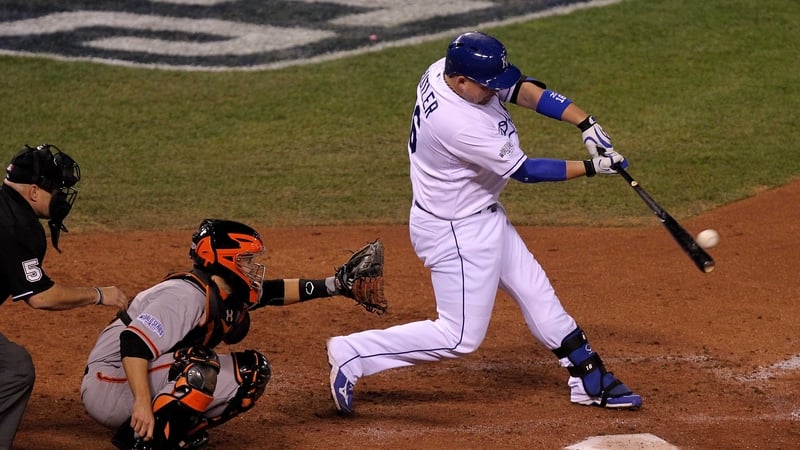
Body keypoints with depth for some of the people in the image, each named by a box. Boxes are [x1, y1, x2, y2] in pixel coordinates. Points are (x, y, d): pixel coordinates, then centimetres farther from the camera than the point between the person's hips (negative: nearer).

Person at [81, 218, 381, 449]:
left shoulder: (227, 293, 4)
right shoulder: (187, 295, -24)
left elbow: (272, 292, 16)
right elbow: (133, 343, -33)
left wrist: (332, 286, 7)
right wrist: (143, 402, -41)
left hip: (159, 379, 10)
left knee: (252, 372, 4)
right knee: (201, 365, -32)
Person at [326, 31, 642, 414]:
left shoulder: (446, 69, -11)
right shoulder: (459, 124, -35)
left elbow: (524, 90, -6)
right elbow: (525, 171, -24)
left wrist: (585, 123, -16)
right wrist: (592, 167, -16)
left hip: (484, 216, 10)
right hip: (456, 231, -10)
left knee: (537, 294, 17)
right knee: (461, 336, -2)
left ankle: (592, 382, 27)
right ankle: (351, 354, 3)